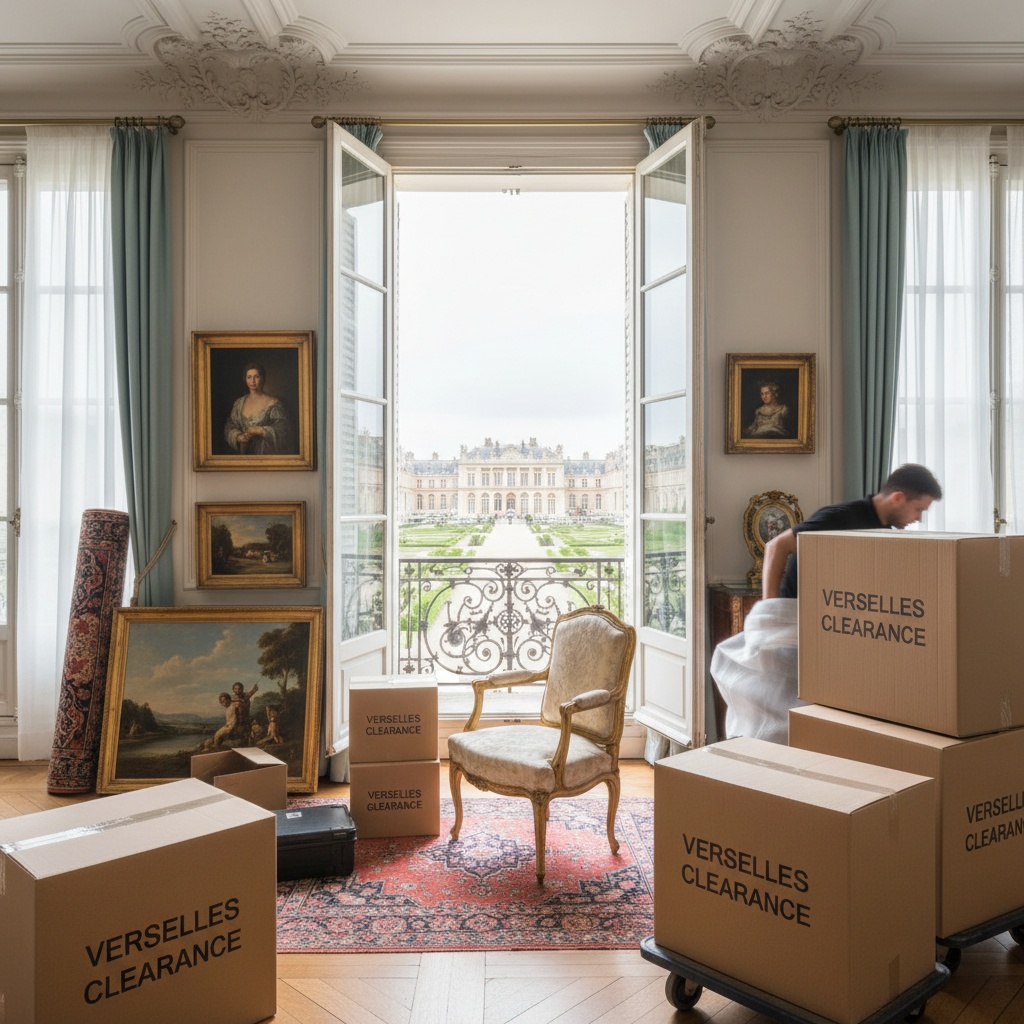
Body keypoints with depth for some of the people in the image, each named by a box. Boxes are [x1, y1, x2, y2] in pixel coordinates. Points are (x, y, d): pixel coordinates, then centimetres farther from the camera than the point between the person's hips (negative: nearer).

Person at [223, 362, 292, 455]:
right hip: (245, 453, 4)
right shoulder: (239, 403, 7)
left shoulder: (274, 404, -9)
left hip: (266, 454, -4)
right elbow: (229, 427, 9)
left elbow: (283, 428, -16)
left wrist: (259, 430, -21)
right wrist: (238, 437, -10)